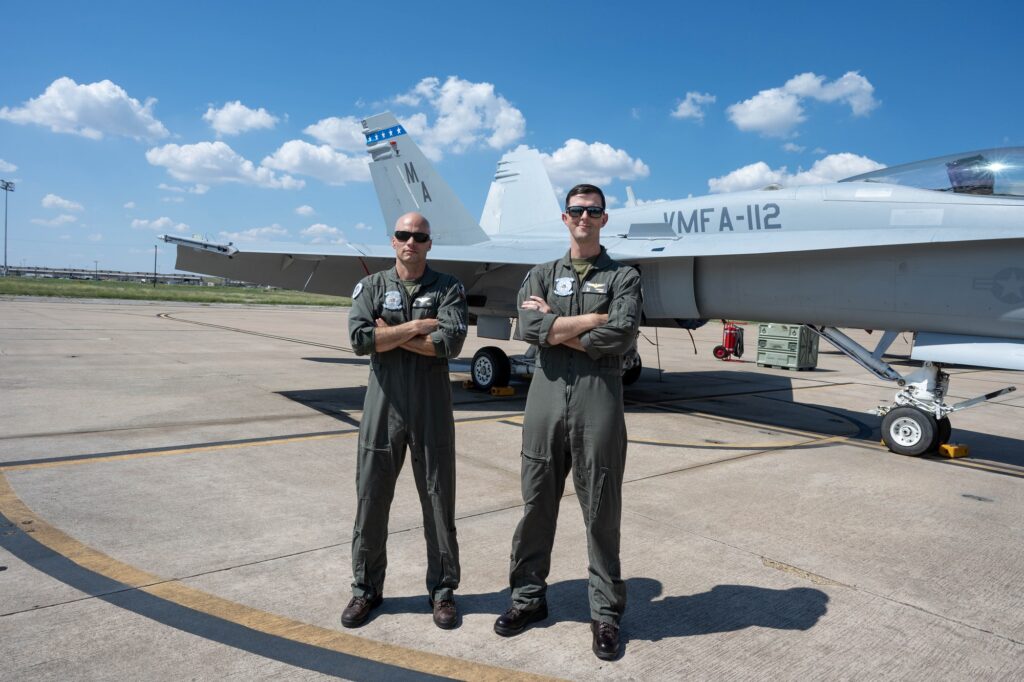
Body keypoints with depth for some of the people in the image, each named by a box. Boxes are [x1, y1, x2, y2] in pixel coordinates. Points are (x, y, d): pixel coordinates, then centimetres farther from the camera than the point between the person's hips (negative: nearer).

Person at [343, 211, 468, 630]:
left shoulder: (448, 288, 3)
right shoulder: (371, 286, 7)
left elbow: (451, 343, -14)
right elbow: (360, 340, -10)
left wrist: (391, 335, -10)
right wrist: (416, 327, -12)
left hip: (432, 410, -1)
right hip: (383, 408, 1)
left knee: (439, 502, 8)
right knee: (371, 501, 9)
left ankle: (442, 589, 24)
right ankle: (366, 588, 27)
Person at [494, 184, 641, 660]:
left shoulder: (623, 277, 8)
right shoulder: (541, 276, 14)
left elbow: (621, 337, -11)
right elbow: (529, 329, -6)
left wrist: (557, 327, -5)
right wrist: (594, 319, -8)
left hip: (599, 399, -2)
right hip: (546, 395, 2)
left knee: (601, 510, 5)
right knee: (537, 504, 11)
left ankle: (606, 613, 20)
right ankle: (528, 597, 28)